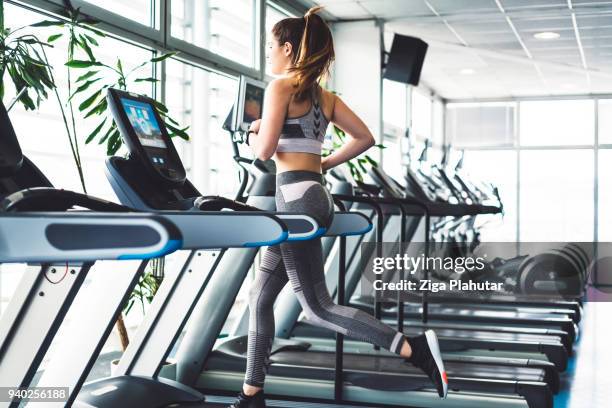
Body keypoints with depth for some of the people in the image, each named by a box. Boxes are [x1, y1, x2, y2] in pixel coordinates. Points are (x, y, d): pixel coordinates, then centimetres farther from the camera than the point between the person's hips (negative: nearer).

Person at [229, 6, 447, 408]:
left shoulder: (280, 86, -7)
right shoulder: (324, 95, 15)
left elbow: (264, 151, -12)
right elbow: (365, 137, 14)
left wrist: (253, 134, 10)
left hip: (297, 198, -9)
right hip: (313, 195, 9)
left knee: (317, 307, -6)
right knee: (261, 297, 15)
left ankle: (415, 348, -13)